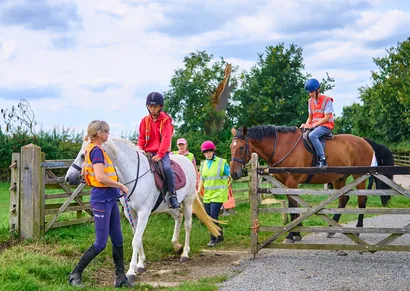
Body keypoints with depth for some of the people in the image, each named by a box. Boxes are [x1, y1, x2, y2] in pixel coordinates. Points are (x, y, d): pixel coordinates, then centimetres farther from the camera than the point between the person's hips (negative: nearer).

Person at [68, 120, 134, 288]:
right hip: (102, 200, -10)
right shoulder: (97, 150, -16)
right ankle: (75, 274, 5)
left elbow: (84, 173, 23)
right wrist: (121, 186, -15)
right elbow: (100, 177, -26)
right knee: (100, 243, -5)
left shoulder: (92, 149, 14)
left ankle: (120, 278, 15)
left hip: (109, 199, 10)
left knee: (117, 240, 10)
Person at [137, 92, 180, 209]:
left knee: (167, 168, -28)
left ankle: (172, 194, -14)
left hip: (162, 152, -4)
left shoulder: (165, 120, -4)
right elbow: (141, 138, 12)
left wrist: (160, 154, -20)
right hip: (147, 152, 4)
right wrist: (139, 150, -7)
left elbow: (166, 139, -11)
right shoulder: (145, 120, 8)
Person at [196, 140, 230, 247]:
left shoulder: (221, 162, -3)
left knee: (213, 216, -14)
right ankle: (220, 236, 26)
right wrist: (199, 189, 6)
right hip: (207, 194, 6)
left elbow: (230, 174, 0)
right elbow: (202, 178, 16)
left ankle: (213, 239, -6)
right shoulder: (203, 164, 12)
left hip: (218, 193, -6)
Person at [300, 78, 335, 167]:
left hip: (326, 125, -8)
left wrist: (313, 125, -20)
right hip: (314, 125, 8)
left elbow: (327, 118, -14)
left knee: (312, 135, -34)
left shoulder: (327, 100, -10)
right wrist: (306, 125, -4)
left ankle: (323, 160, -35)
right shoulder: (310, 101, 12)